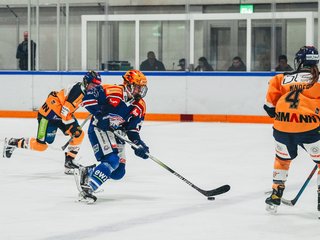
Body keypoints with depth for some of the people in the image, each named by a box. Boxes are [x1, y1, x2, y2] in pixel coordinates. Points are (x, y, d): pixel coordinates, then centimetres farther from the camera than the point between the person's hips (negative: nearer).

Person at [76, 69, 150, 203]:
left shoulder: (140, 106, 3)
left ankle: (86, 172, 22)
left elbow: (133, 129, 4)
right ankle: (86, 189, -24)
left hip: (116, 135, 8)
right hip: (99, 129, -8)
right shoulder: (113, 92, -17)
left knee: (118, 173, 4)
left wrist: (139, 144, -13)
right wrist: (100, 115, -26)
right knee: (111, 161, -27)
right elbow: (88, 98, -20)